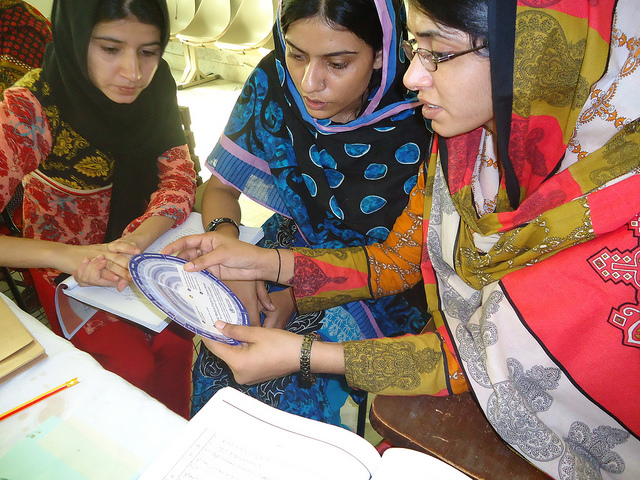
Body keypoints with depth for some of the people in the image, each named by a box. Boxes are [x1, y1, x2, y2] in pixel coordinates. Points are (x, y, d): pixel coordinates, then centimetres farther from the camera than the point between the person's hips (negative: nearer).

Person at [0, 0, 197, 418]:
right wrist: (69, 257, -39)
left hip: (140, 242, 3)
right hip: (64, 263, -3)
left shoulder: (155, 86, -11)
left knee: (175, 339, -17)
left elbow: (180, 176, -12)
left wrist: (137, 240, -31)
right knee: (133, 364, -18)